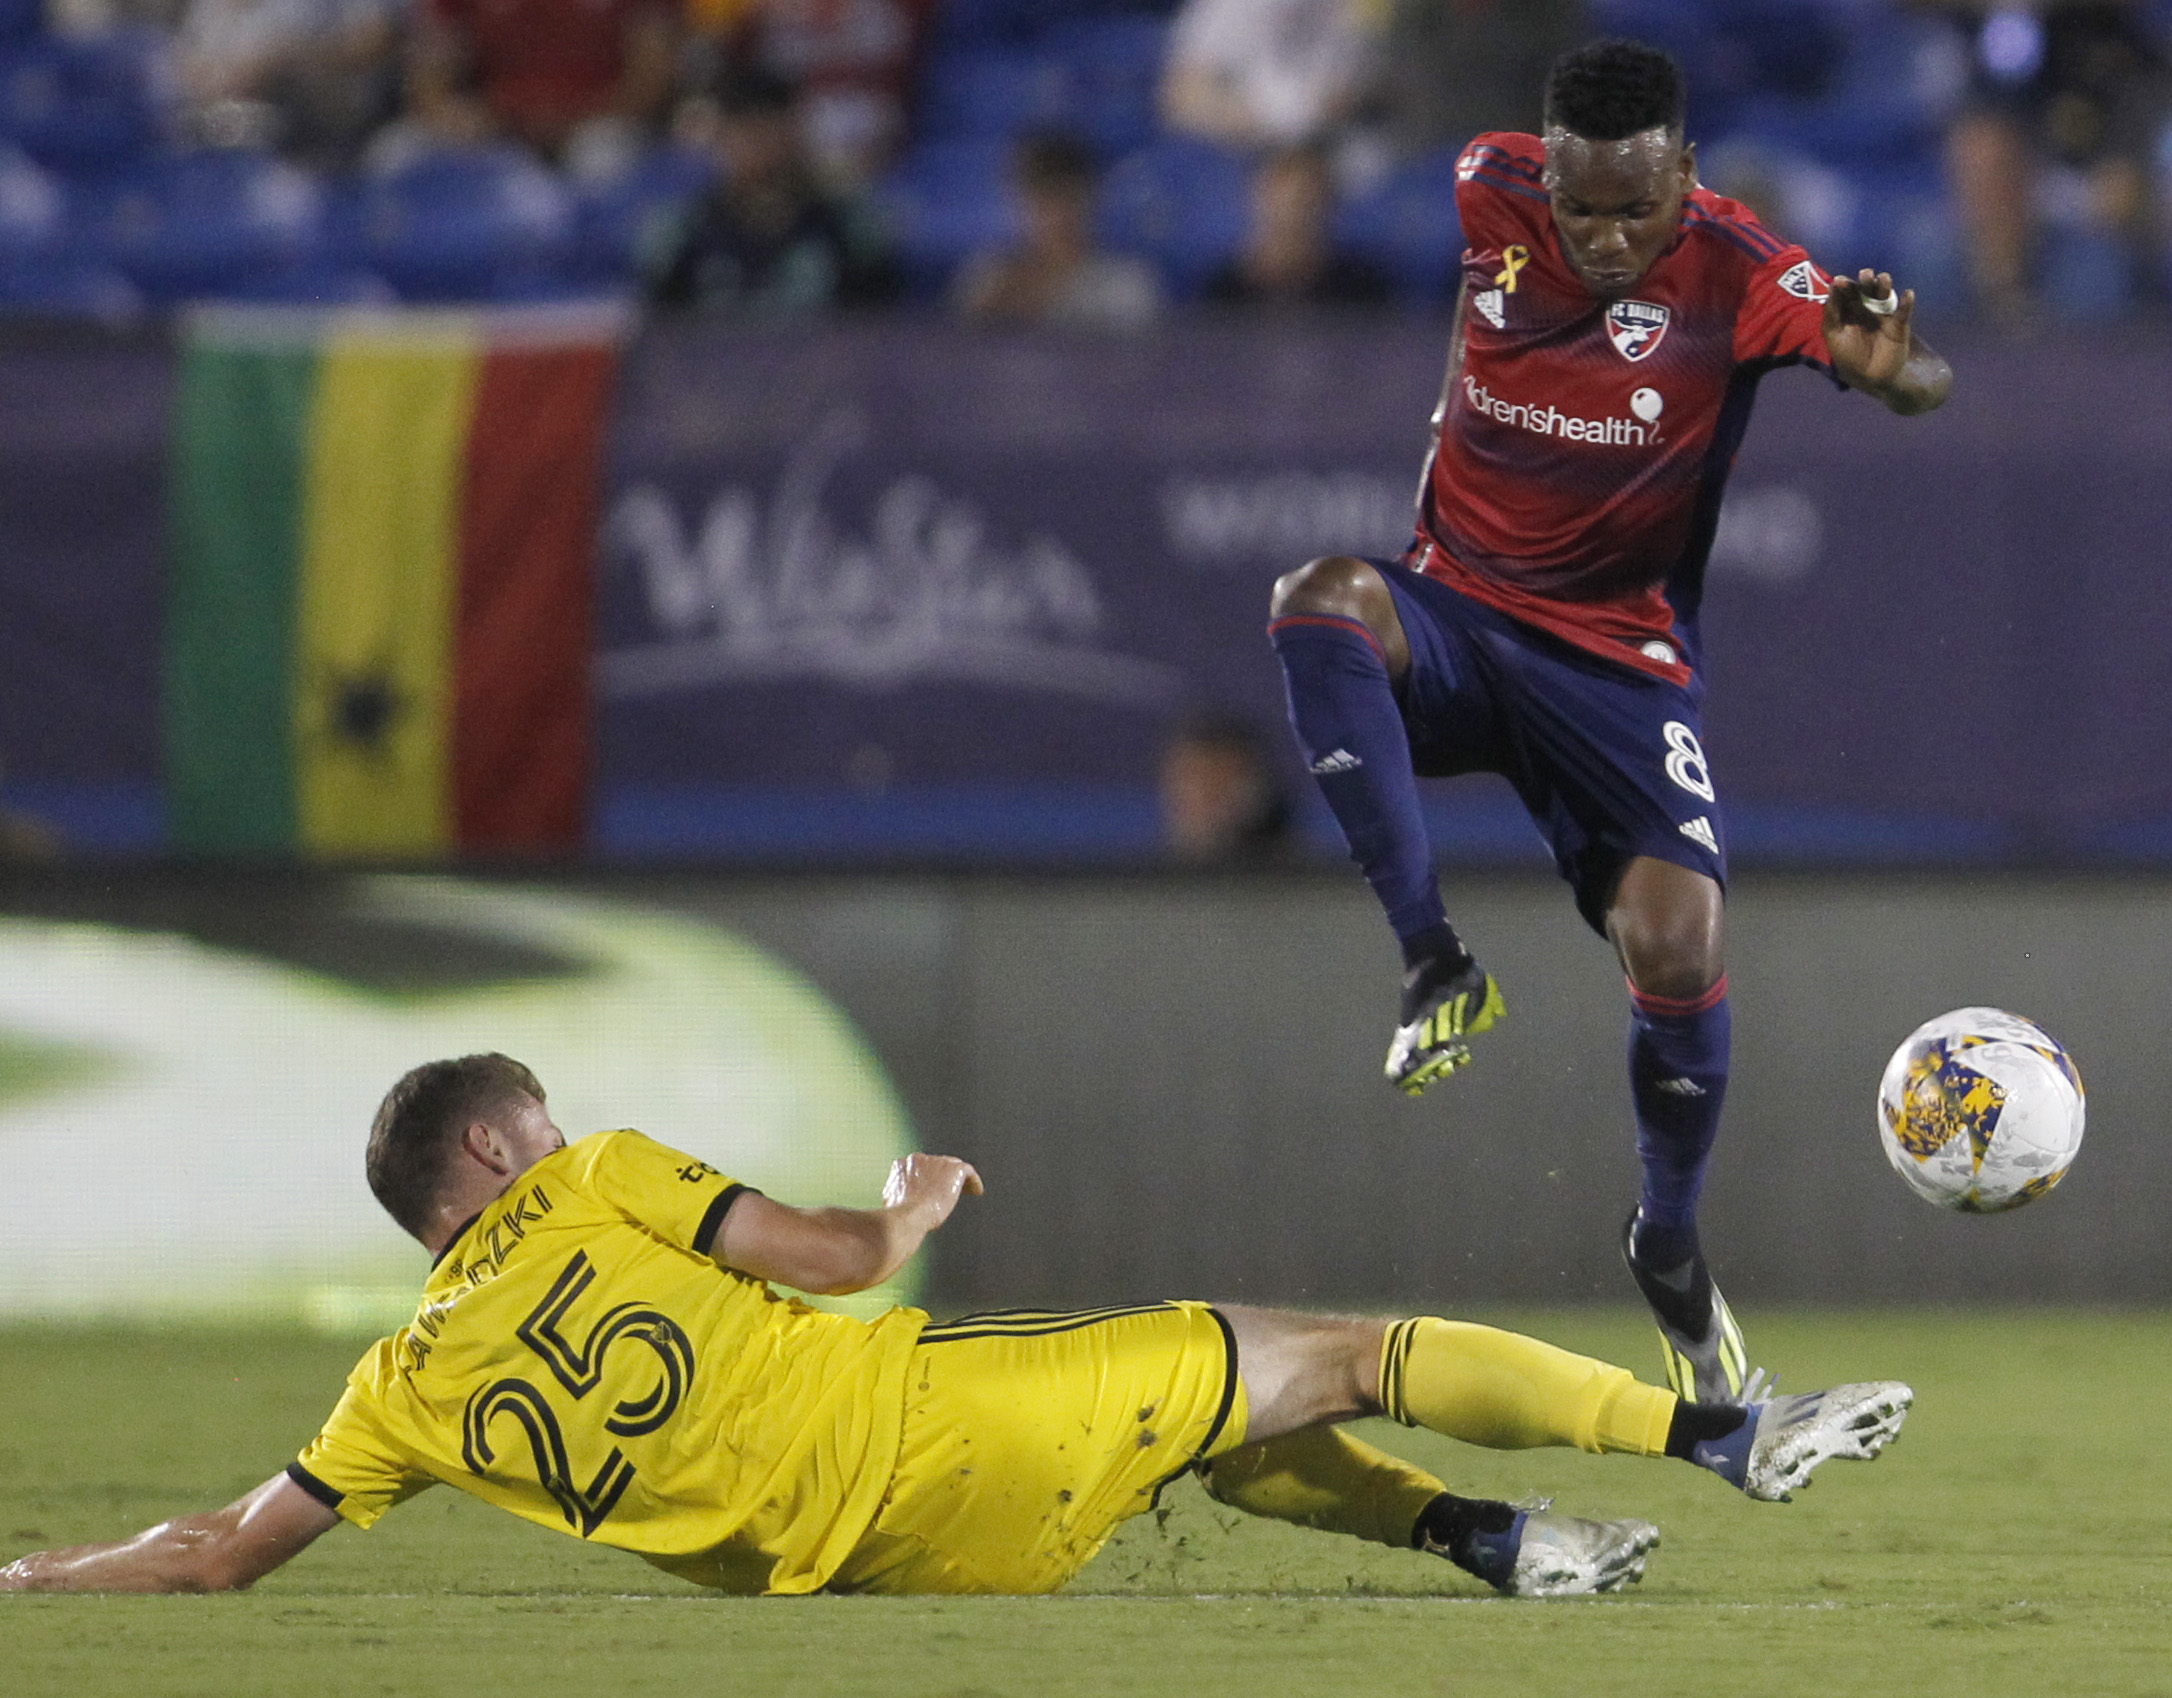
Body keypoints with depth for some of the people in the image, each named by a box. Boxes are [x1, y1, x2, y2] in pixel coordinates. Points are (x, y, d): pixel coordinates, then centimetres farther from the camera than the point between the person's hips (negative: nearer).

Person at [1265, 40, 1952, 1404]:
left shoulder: (1734, 272, -16)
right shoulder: (1486, 195, -7)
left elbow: (1919, 378, -30)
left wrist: (1893, 361, -52)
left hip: (1620, 660, -2)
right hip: (1454, 615, 2)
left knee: (1679, 947, -18)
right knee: (1322, 601, -34)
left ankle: (1672, 1244, 12)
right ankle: (1436, 967, -29)